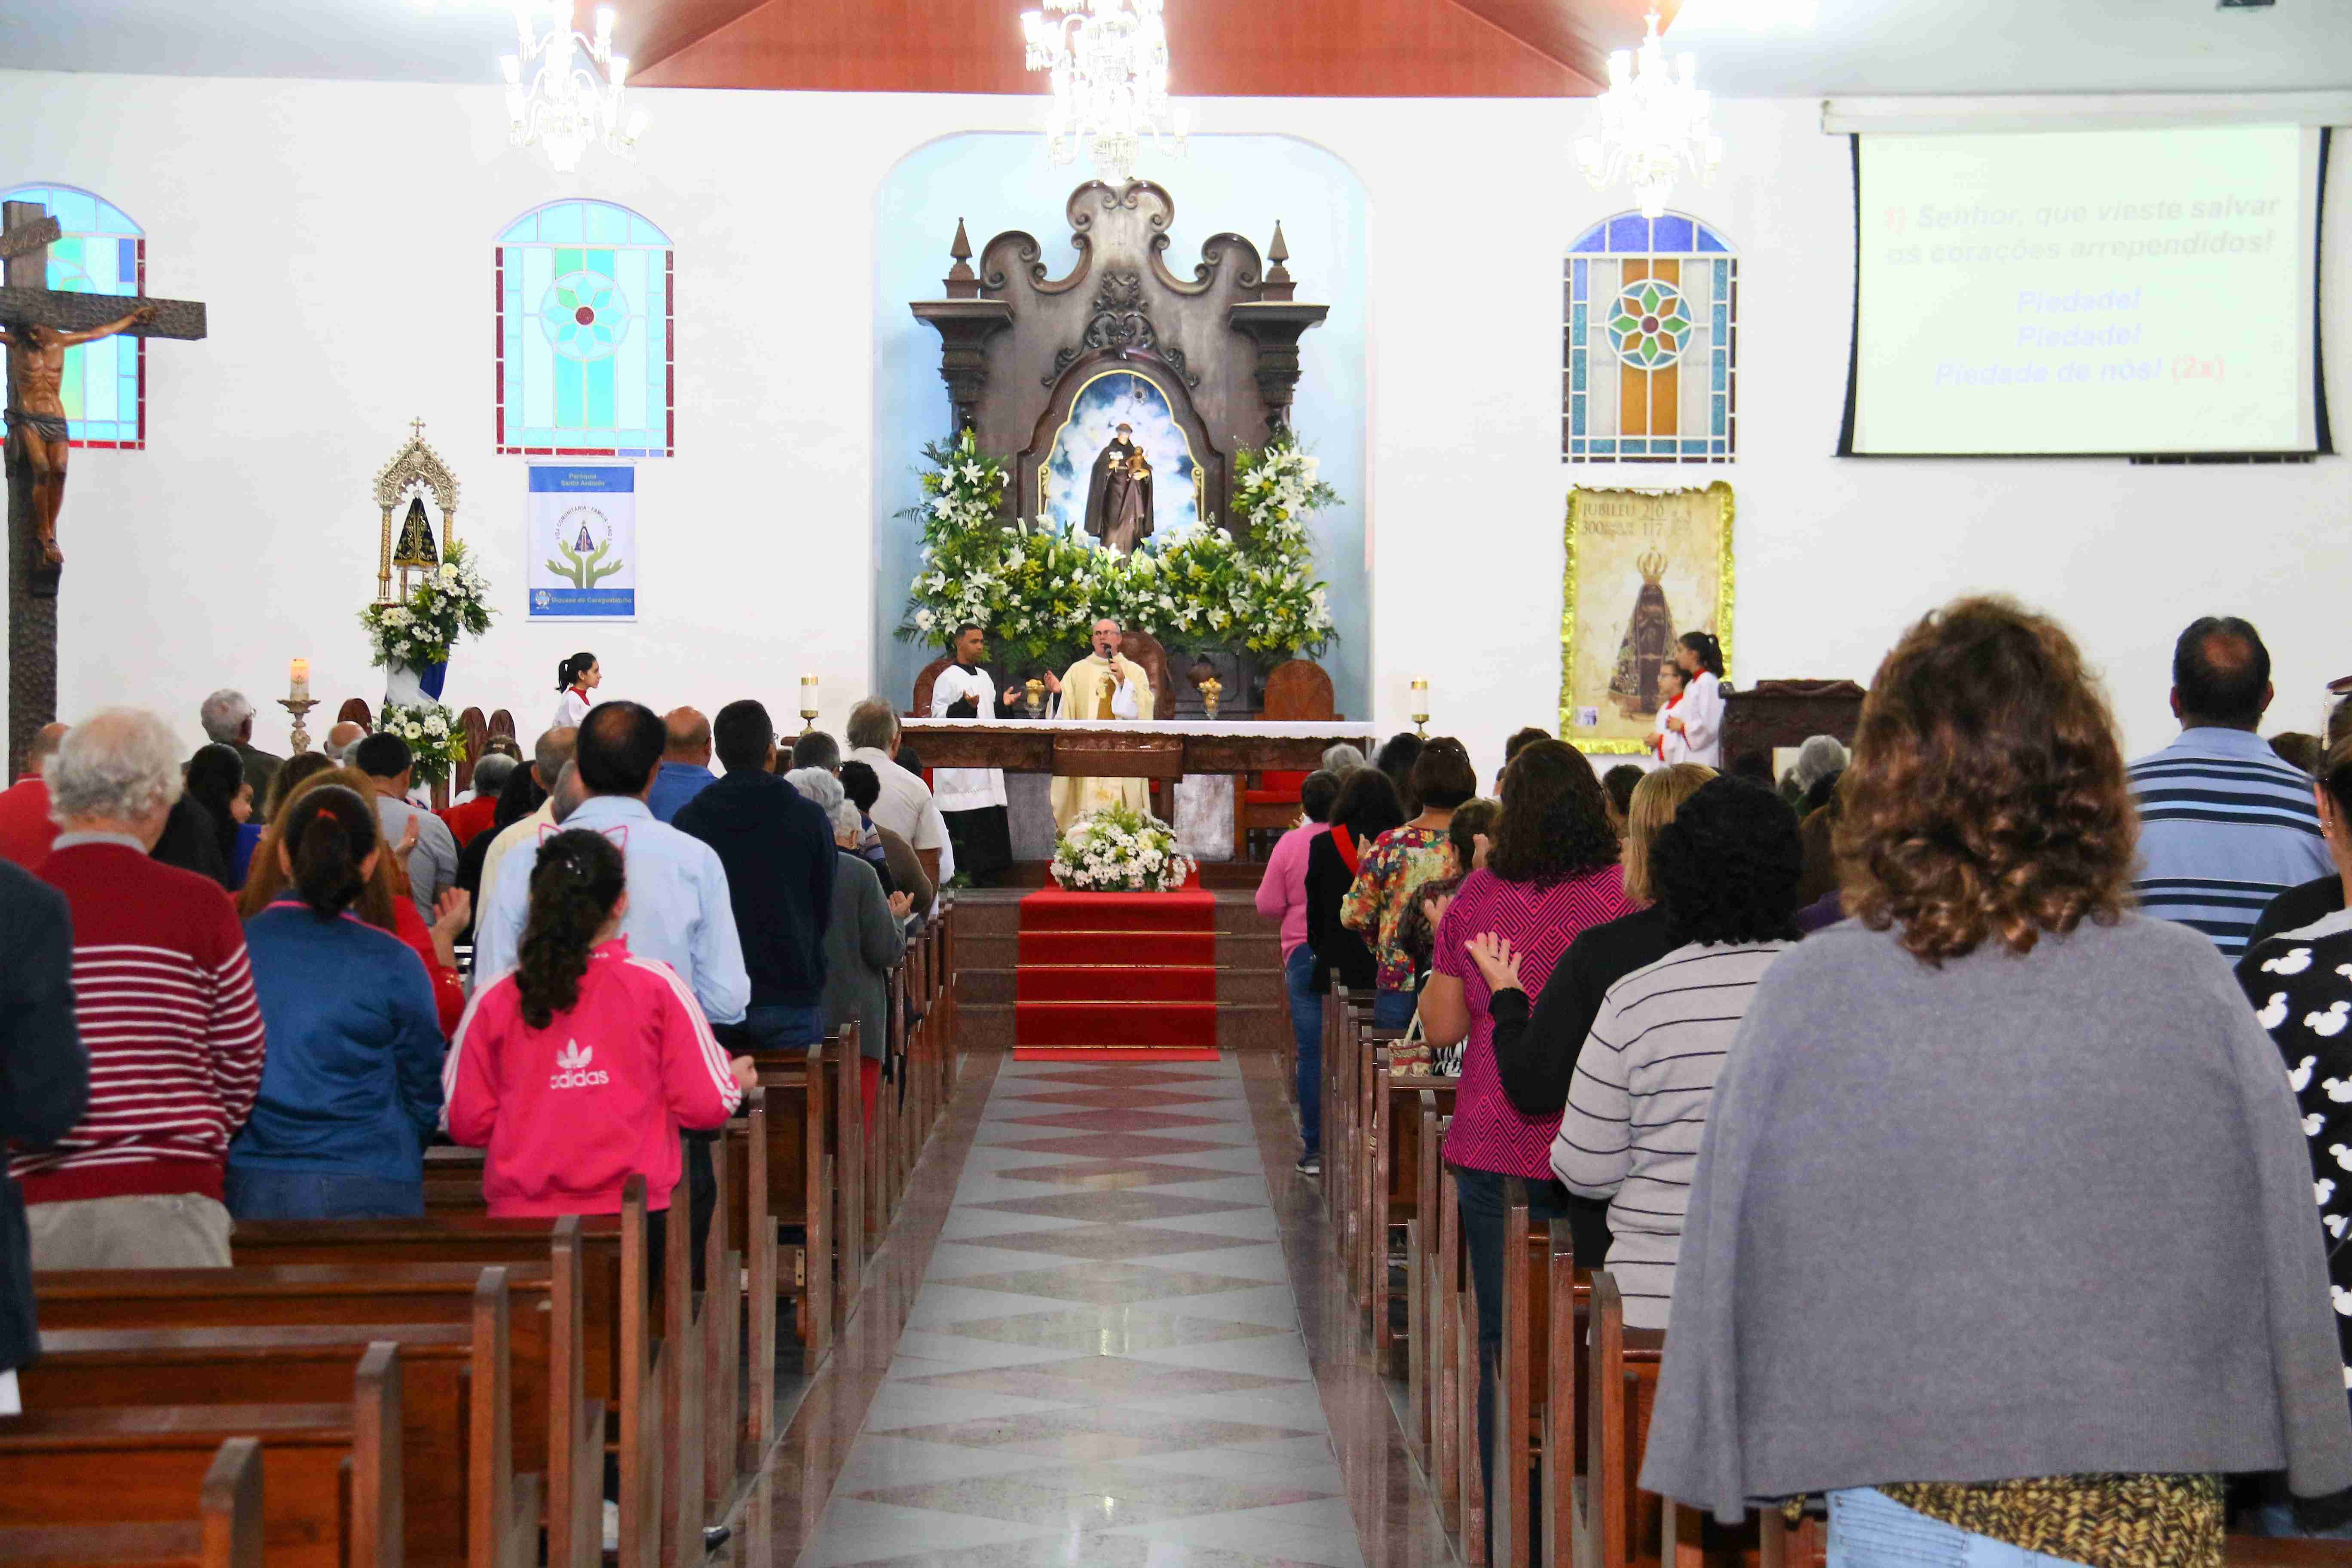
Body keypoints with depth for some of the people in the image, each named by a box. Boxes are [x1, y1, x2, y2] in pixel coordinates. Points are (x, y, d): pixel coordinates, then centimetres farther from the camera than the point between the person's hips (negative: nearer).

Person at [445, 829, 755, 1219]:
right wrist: (736, 1081, 20)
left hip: (520, 1215, 2)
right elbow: (706, 1107, -2)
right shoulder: (657, 986, -4)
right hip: (632, 1214, -1)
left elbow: (465, 1122, 3)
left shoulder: (493, 1000, 0)